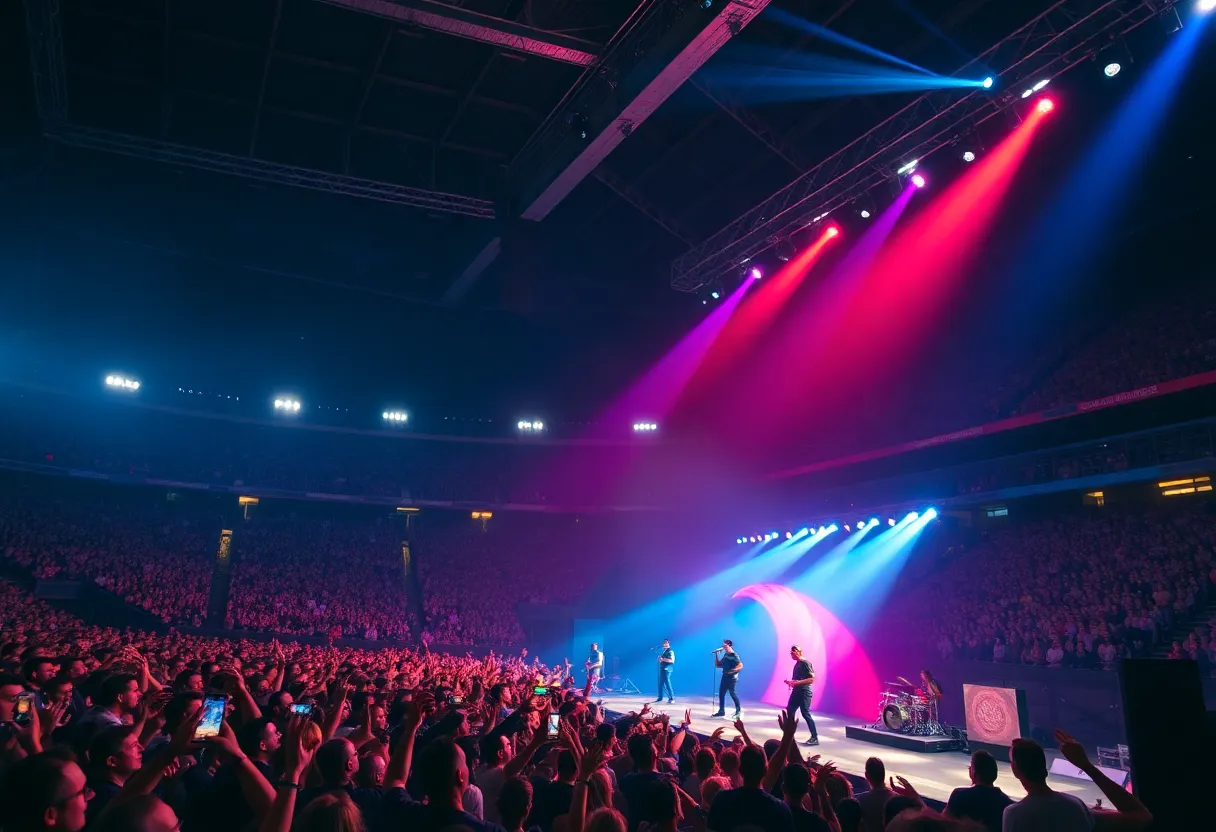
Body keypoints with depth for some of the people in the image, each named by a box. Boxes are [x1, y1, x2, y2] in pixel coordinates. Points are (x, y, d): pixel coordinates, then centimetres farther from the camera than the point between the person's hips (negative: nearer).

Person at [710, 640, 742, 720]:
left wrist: (732, 671, -22)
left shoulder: (734, 655, -10)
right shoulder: (725, 655, 13)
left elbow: (740, 666, -20)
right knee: (721, 693, 9)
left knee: (732, 693, -7)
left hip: (732, 677, -8)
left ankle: (739, 711, 3)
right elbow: (718, 665, 15)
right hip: (725, 677, 8)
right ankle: (721, 711, 16)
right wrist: (717, 655, 7)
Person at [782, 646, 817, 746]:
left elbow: (811, 679, -21)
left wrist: (797, 682, -24)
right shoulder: (797, 664, 13)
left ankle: (815, 738, 1)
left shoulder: (805, 663, -14)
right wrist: (790, 682, 7)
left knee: (805, 713, -7)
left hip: (804, 693, -9)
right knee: (789, 712, 9)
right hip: (796, 692, 9)